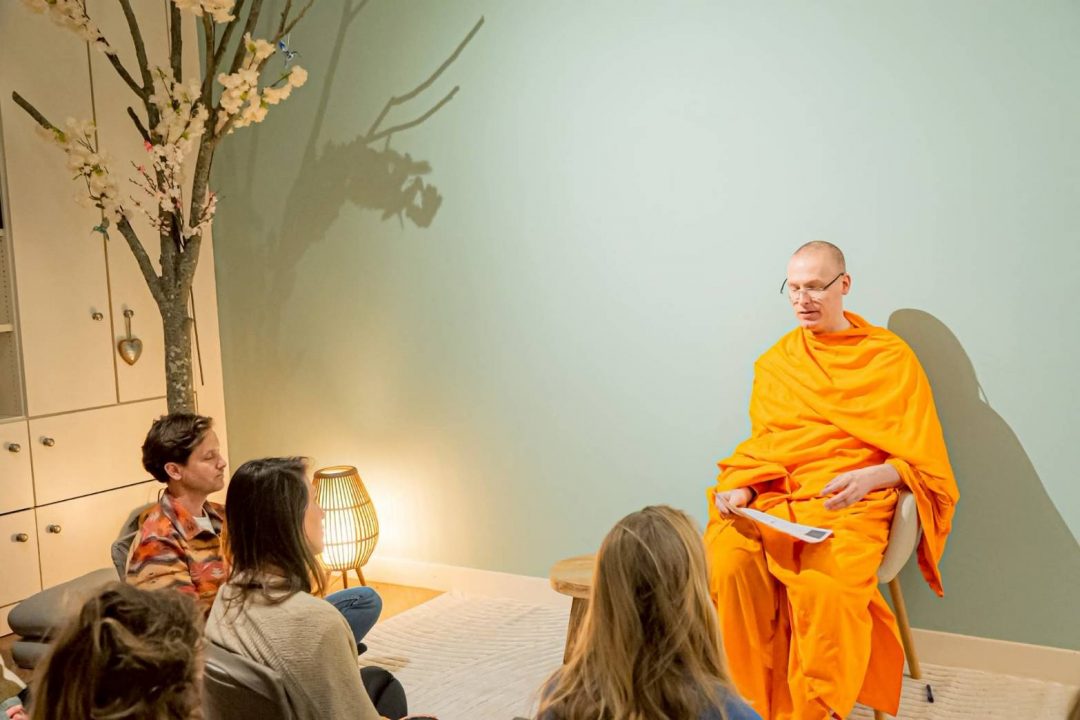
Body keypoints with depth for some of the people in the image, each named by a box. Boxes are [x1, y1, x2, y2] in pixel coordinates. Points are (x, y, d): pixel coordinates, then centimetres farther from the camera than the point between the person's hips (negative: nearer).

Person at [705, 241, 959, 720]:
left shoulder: (891, 358, 6)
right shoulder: (774, 362, 17)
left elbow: (922, 460, 4)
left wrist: (870, 477, -16)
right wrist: (740, 490, -1)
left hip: (848, 505, -3)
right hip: (772, 499, 3)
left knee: (825, 587, -35)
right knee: (725, 562, -29)